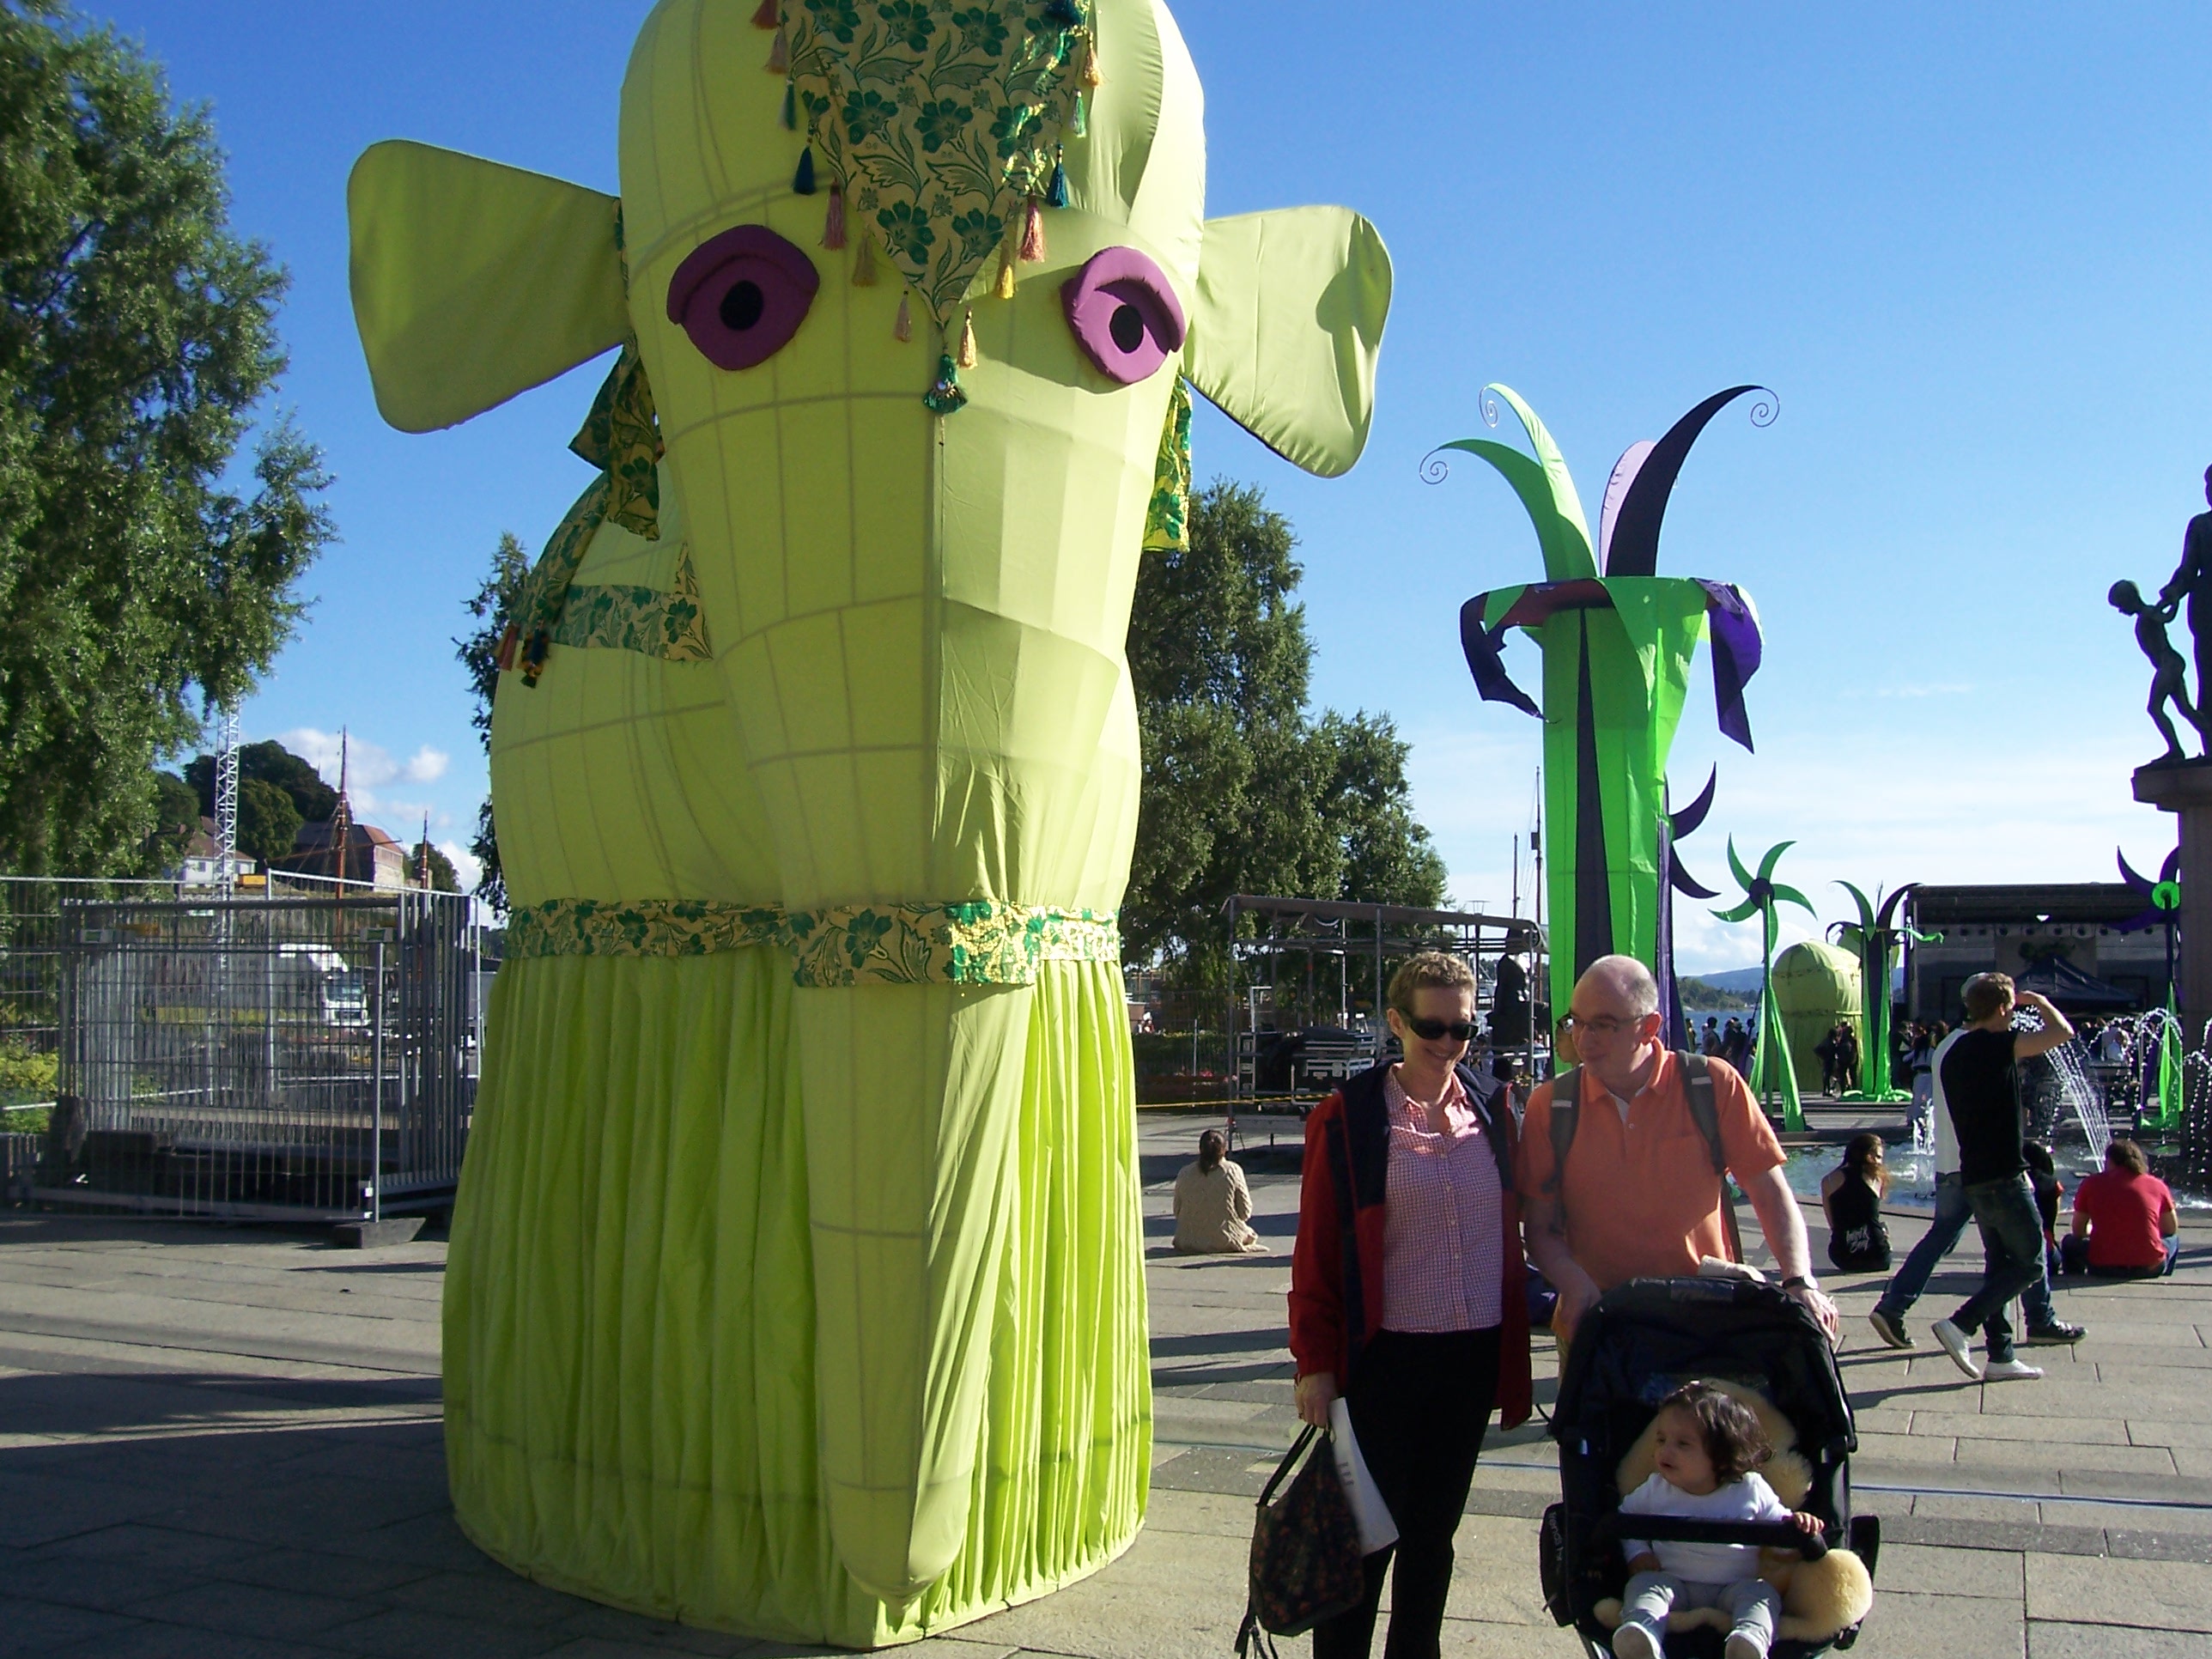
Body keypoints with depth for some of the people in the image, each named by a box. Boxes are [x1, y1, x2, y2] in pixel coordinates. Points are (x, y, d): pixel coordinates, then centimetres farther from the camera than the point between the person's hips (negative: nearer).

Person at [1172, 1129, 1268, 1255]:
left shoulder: (1185, 1173, -4)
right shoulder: (1233, 1171, -10)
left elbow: (1177, 1212, 3)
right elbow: (1245, 1213, -4)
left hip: (1189, 1241, 3)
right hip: (1226, 1240, -2)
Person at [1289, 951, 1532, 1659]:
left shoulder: (1492, 1109, 7)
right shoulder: (1349, 1116, -6)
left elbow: (1509, 1227, 14)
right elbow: (1316, 1248, -5)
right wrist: (1314, 1360, -8)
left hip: (1474, 1355, 4)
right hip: (1385, 1356, -4)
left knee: (1435, 1528, 15)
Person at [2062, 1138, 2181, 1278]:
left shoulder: (2091, 1184, 3)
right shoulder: (2157, 1185, 5)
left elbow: (2078, 1231, 10)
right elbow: (2172, 1229, 16)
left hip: (2104, 1269, -1)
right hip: (2150, 1269, 1)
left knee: (2071, 1242, 29)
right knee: (2172, 1239, 34)